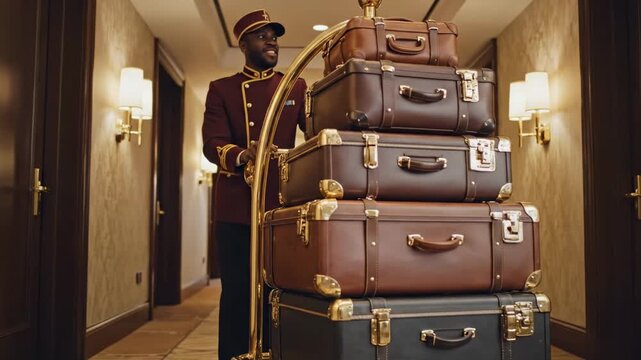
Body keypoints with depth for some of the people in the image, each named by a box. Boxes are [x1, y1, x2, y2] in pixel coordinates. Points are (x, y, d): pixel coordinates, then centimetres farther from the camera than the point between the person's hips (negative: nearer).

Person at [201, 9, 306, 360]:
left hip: (281, 205, 1)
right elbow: (211, 144, -4)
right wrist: (242, 155, -25)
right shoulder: (221, 89, 8)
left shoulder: (296, 88, 13)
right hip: (236, 208, -1)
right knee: (237, 294, 5)